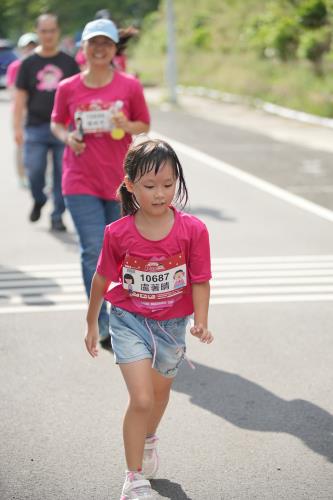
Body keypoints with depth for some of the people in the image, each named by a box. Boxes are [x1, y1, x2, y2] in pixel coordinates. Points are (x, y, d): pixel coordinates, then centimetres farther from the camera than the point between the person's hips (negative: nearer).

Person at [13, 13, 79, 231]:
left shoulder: (69, 62, 9)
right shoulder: (29, 63, 8)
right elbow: (20, 97, 6)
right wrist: (17, 127, -1)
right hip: (35, 128, 0)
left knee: (62, 174, -1)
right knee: (34, 171, -6)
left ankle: (57, 216, 10)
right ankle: (39, 200, 23)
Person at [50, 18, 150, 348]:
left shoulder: (129, 86, -2)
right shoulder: (68, 89, -1)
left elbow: (145, 125, 6)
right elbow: (56, 124, 12)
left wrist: (127, 125, -15)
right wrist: (68, 137, -10)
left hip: (119, 181, 1)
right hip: (80, 183, -1)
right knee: (93, 251, -8)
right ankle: (103, 327, -2)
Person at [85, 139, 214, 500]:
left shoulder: (192, 230, -17)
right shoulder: (118, 233, -16)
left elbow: (200, 281, -11)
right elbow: (102, 279, -1)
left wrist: (201, 323, -26)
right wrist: (91, 324, 9)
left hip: (171, 324, 3)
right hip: (130, 320, -2)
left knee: (160, 392, 24)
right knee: (141, 399, -14)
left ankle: (147, 440, 56)